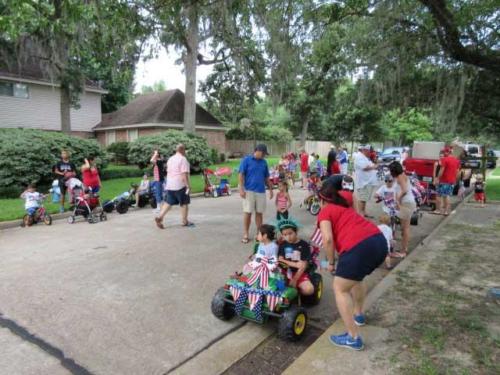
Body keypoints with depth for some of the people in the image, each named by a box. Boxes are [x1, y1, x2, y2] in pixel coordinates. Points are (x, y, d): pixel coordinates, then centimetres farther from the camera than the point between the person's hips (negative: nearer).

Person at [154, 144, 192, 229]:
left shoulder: (170, 159, 15)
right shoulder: (183, 159, -11)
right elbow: (184, 174, -19)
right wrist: (188, 185, -18)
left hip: (169, 185, 8)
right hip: (180, 185, -7)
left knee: (168, 202, 9)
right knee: (184, 203, 4)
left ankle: (160, 217, -4)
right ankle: (185, 221, 11)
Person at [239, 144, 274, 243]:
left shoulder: (264, 162, 12)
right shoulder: (246, 160, -2)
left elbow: (266, 177, 18)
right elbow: (241, 175, -5)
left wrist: (270, 189, 16)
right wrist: (241, 189, -12)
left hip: (261, 191, 4)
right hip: (249, 191, -4)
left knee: (259, 213, 8)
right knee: (247, 212, -1)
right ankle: (245, 235, 8)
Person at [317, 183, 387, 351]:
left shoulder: (325, 212, 8)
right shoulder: (345, 208, 30)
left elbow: (328, 239, -7)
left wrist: (331, 262, 6)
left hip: (360, 247, -8)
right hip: (380, 242, 8)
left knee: (340, 289, 9)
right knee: (356, 278, 34)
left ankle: (353, 338, 11)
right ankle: (358, 314, 49)